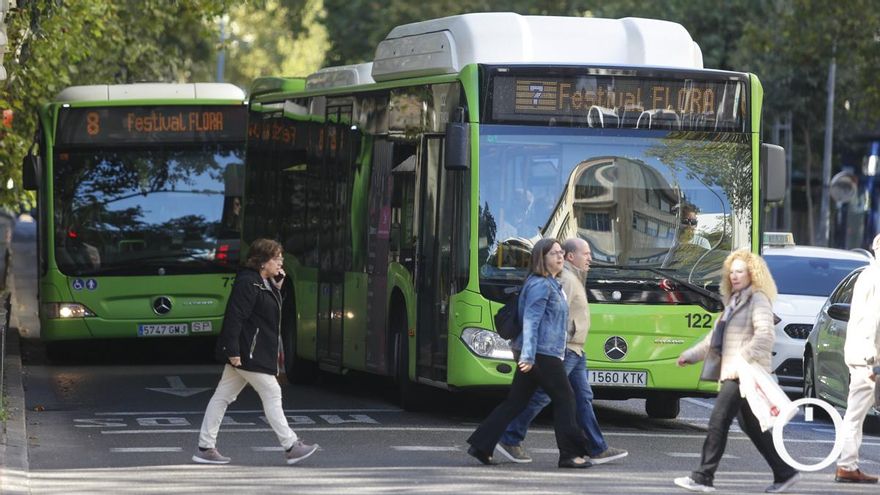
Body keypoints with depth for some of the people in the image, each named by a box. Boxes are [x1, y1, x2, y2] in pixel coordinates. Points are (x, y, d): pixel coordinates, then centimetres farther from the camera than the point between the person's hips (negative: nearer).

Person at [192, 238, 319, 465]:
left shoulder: (265, 283, 15)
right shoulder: (247, 283, -17)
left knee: (223, 397, 9)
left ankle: (205, 448, 11)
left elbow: (272, 310, 23)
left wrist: (277, 287, 10)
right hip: (248, 353, -10)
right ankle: (291, 447, 3)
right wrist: (233, 350, -25)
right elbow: (235, 317, -21)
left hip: (256, 352, 10)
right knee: (272, 395, -3)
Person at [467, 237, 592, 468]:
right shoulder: (540, 285, -13)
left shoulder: (551, 284, 19)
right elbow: (530, 321, -20)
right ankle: (570, 454, 2)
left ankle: (481, 445, 7)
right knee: (564, 398, -2)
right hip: (542, 354, -10)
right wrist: (528, 356, -27)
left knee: (516, 401, 9)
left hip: (533, 354, 10)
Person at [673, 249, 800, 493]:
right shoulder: (734, 301, 20)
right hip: (732, 373, 10)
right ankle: (785, 473, 18)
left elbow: (764, 336, -21)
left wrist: (741, 361, -28)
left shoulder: (758, 300, -8)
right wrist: (690, 355, 21)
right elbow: (714, 337, 27)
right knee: (752, 426, 11)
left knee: (718, 421, -11)